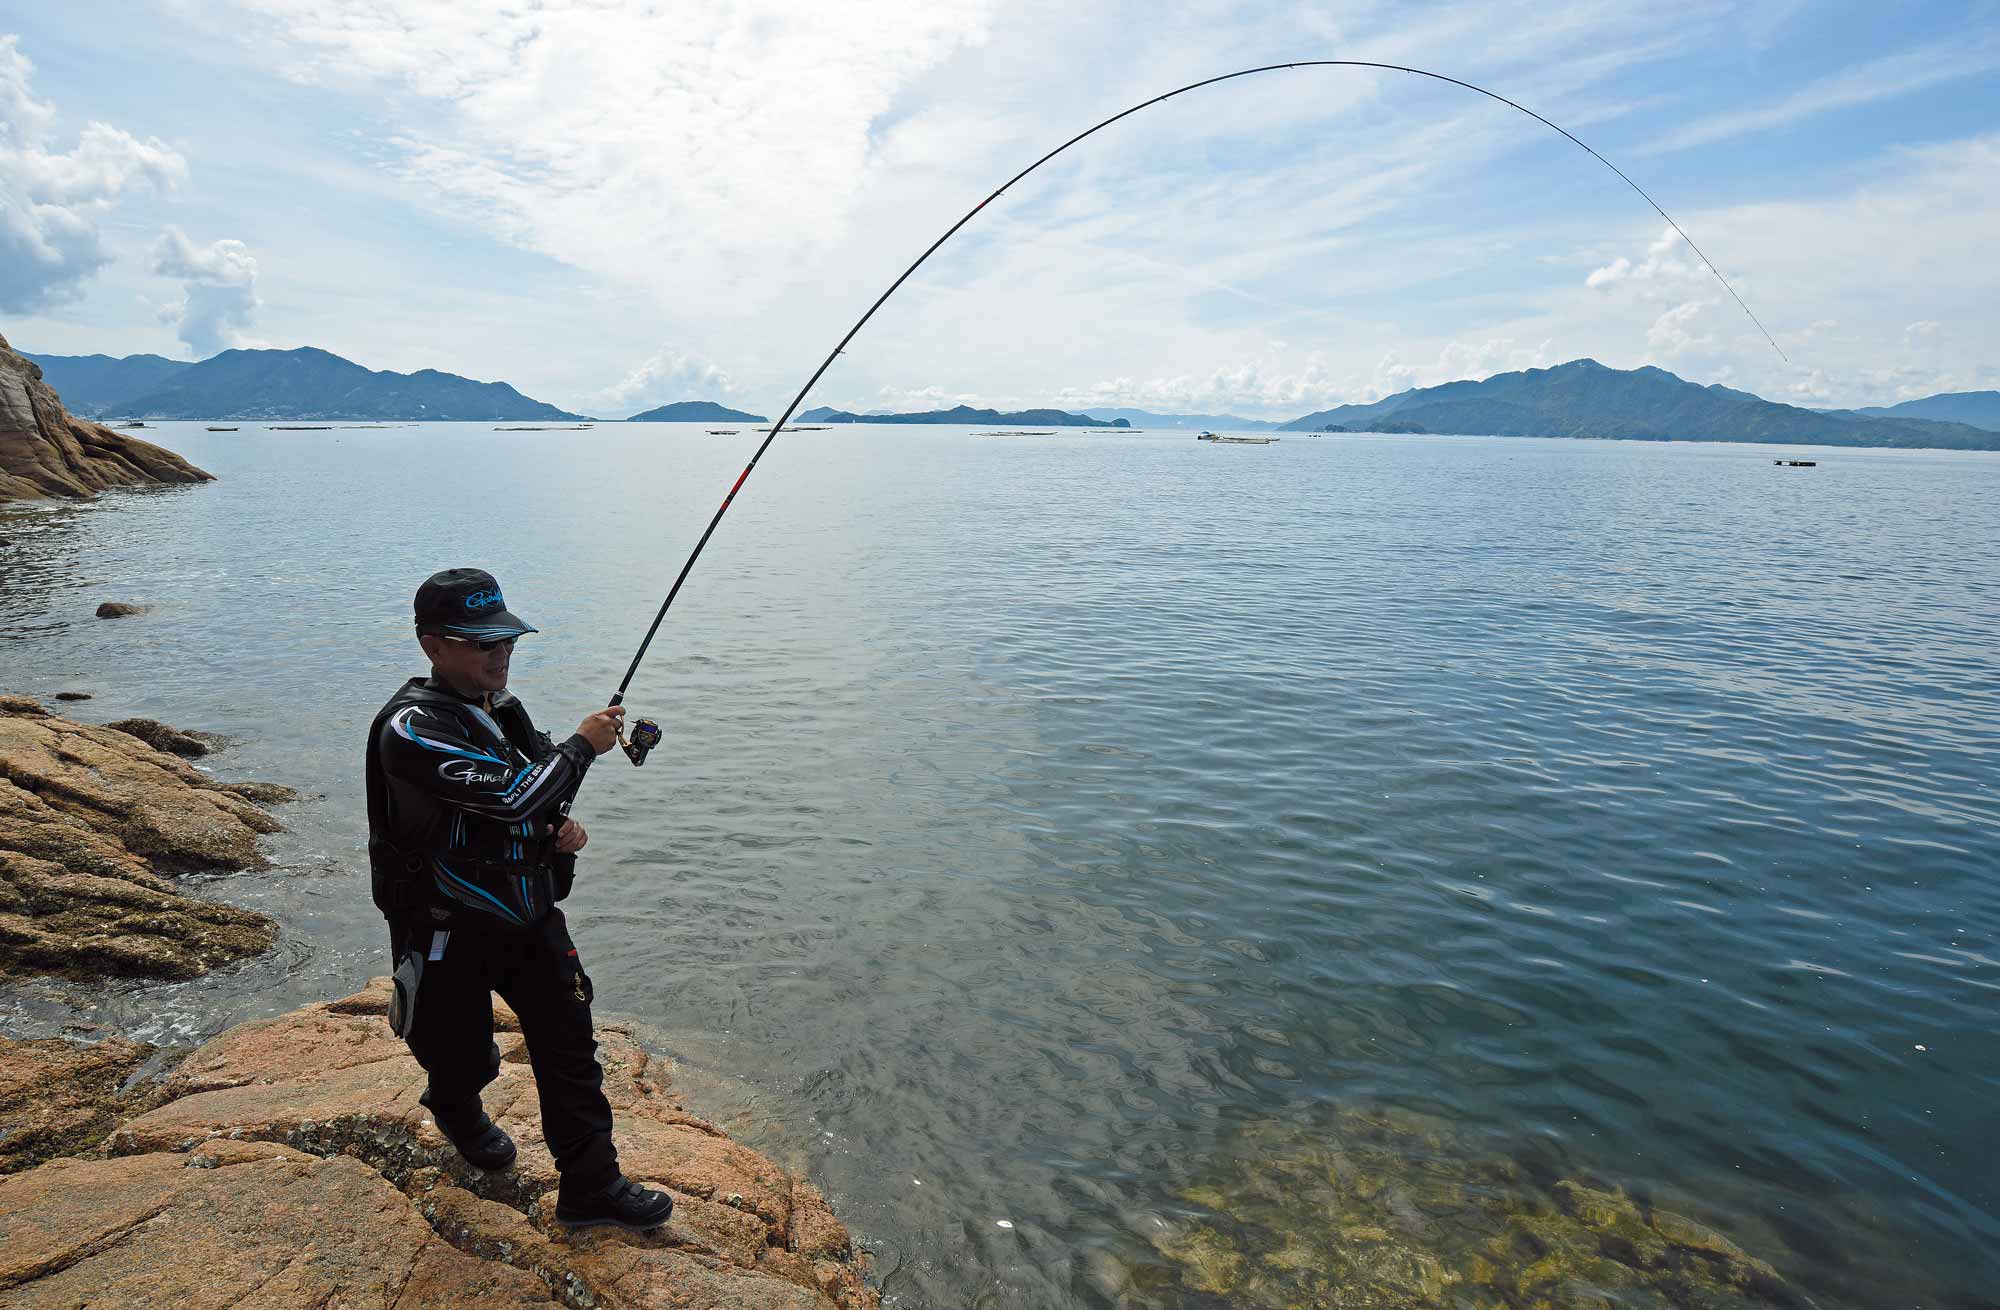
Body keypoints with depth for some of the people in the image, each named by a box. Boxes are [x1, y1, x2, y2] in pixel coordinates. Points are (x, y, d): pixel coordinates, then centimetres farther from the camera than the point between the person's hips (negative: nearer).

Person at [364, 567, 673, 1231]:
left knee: (570, 1046, 5)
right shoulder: (410, 727, -24)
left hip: (529, 914, 6)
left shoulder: (500, 707, 2)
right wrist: (582, 744, -21)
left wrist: (561, 826, -4)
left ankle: (591, 1186, 17)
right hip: (449, 931, -6)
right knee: (464, 1058, 16)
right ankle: (456, 1112, 52)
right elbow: (510, 796, -35)